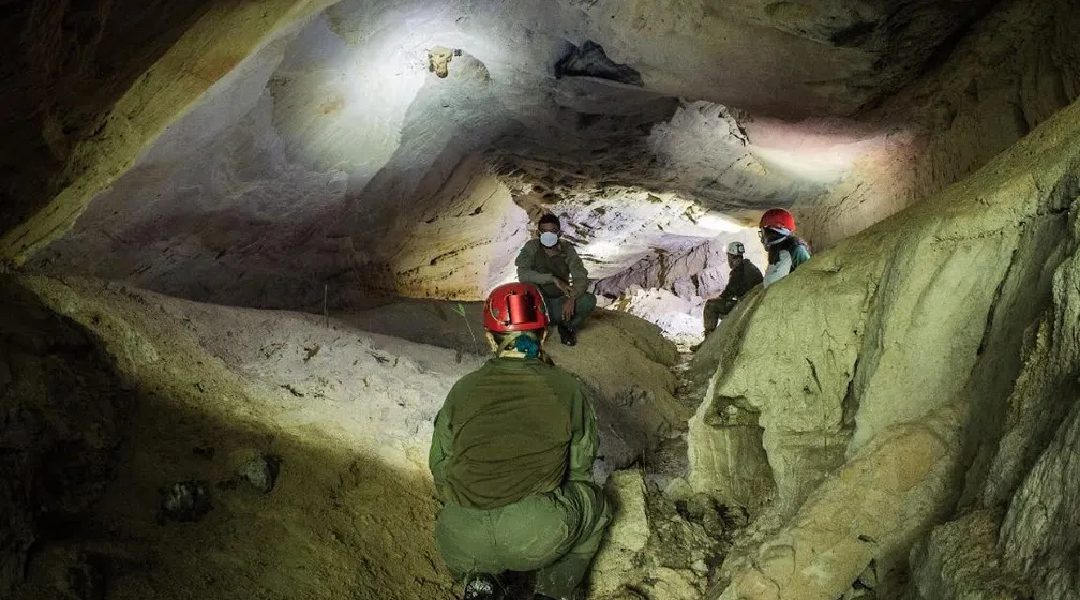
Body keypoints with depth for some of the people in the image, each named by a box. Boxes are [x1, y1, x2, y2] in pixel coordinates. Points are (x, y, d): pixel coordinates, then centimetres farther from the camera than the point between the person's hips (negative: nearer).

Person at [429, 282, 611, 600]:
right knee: (594, 501, 30)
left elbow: (439, 466, 15)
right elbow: (580, 468, 13)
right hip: (539, 539, -2)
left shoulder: (462, 390, 8)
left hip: (463, 546, 2)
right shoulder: (567, 389, 4)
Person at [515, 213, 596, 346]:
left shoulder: (567, 249, -1)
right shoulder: (532, 247, -6)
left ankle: (568, 326, 4)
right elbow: (523, 274, -23)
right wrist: (553, 279, -31)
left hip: (560, 303, 1)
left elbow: (581, 278, -10)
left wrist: (571, 298, -31)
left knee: (590, 300, -24)